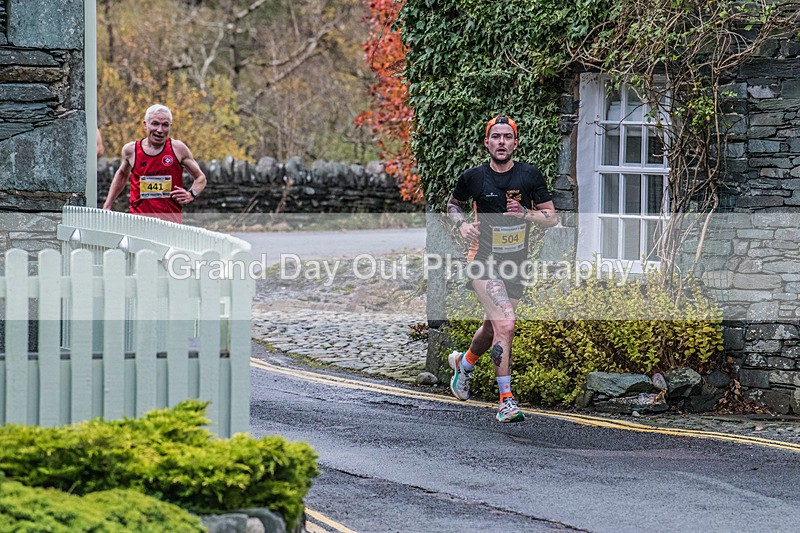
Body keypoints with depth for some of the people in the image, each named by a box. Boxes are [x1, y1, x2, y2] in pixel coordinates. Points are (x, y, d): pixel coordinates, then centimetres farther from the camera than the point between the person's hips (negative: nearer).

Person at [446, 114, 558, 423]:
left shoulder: (530, 175, -3)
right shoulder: (473, 177, -4)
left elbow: (552, 218, 1)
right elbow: (453, 203, 16)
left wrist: (526, 214, -18)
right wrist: (461, 224, -4)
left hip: (515, 265, 4)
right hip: (484, 260, -3)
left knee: (492, 328, 18)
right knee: (505, 324, -21)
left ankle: (464, 363, 50)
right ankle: (506, 401, -18)